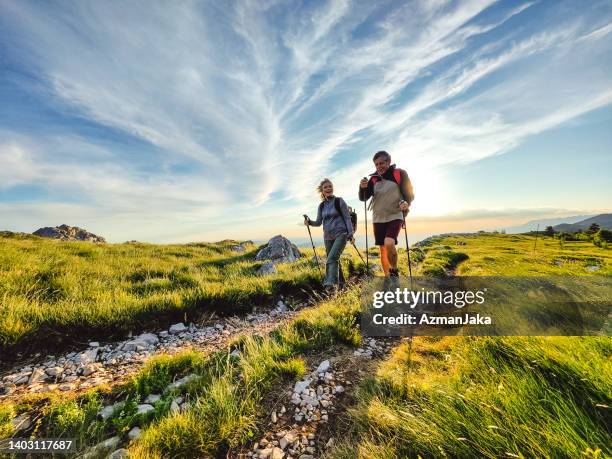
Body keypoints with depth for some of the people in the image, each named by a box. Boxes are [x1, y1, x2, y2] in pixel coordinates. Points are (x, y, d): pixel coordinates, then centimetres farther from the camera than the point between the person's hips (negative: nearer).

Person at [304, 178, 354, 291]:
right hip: (328, 237, 5)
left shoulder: (339, 201, -2)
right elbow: (318, 222, 11)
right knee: (334, 260, 12)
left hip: (341, 234, -5)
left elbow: (347, 218, -4)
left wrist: (350, 234, -11)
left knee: (332, 258, -22)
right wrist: (309, 222, -9)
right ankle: (340, 281, 28)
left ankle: (331, 283, -25)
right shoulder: (321, 206, 10)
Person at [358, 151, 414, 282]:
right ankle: (387, 278, 21)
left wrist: (406, 203, -22)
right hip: (378, 218, 4)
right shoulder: (373, 178, 5)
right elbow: (363, 198, 1)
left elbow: (410, 194, 0)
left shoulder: (400, 174, -3)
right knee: (383, 249, 7)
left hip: (395, 216, -4)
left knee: (389, 243, -25)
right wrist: (362, 187, -19)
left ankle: (394, 271, 0)